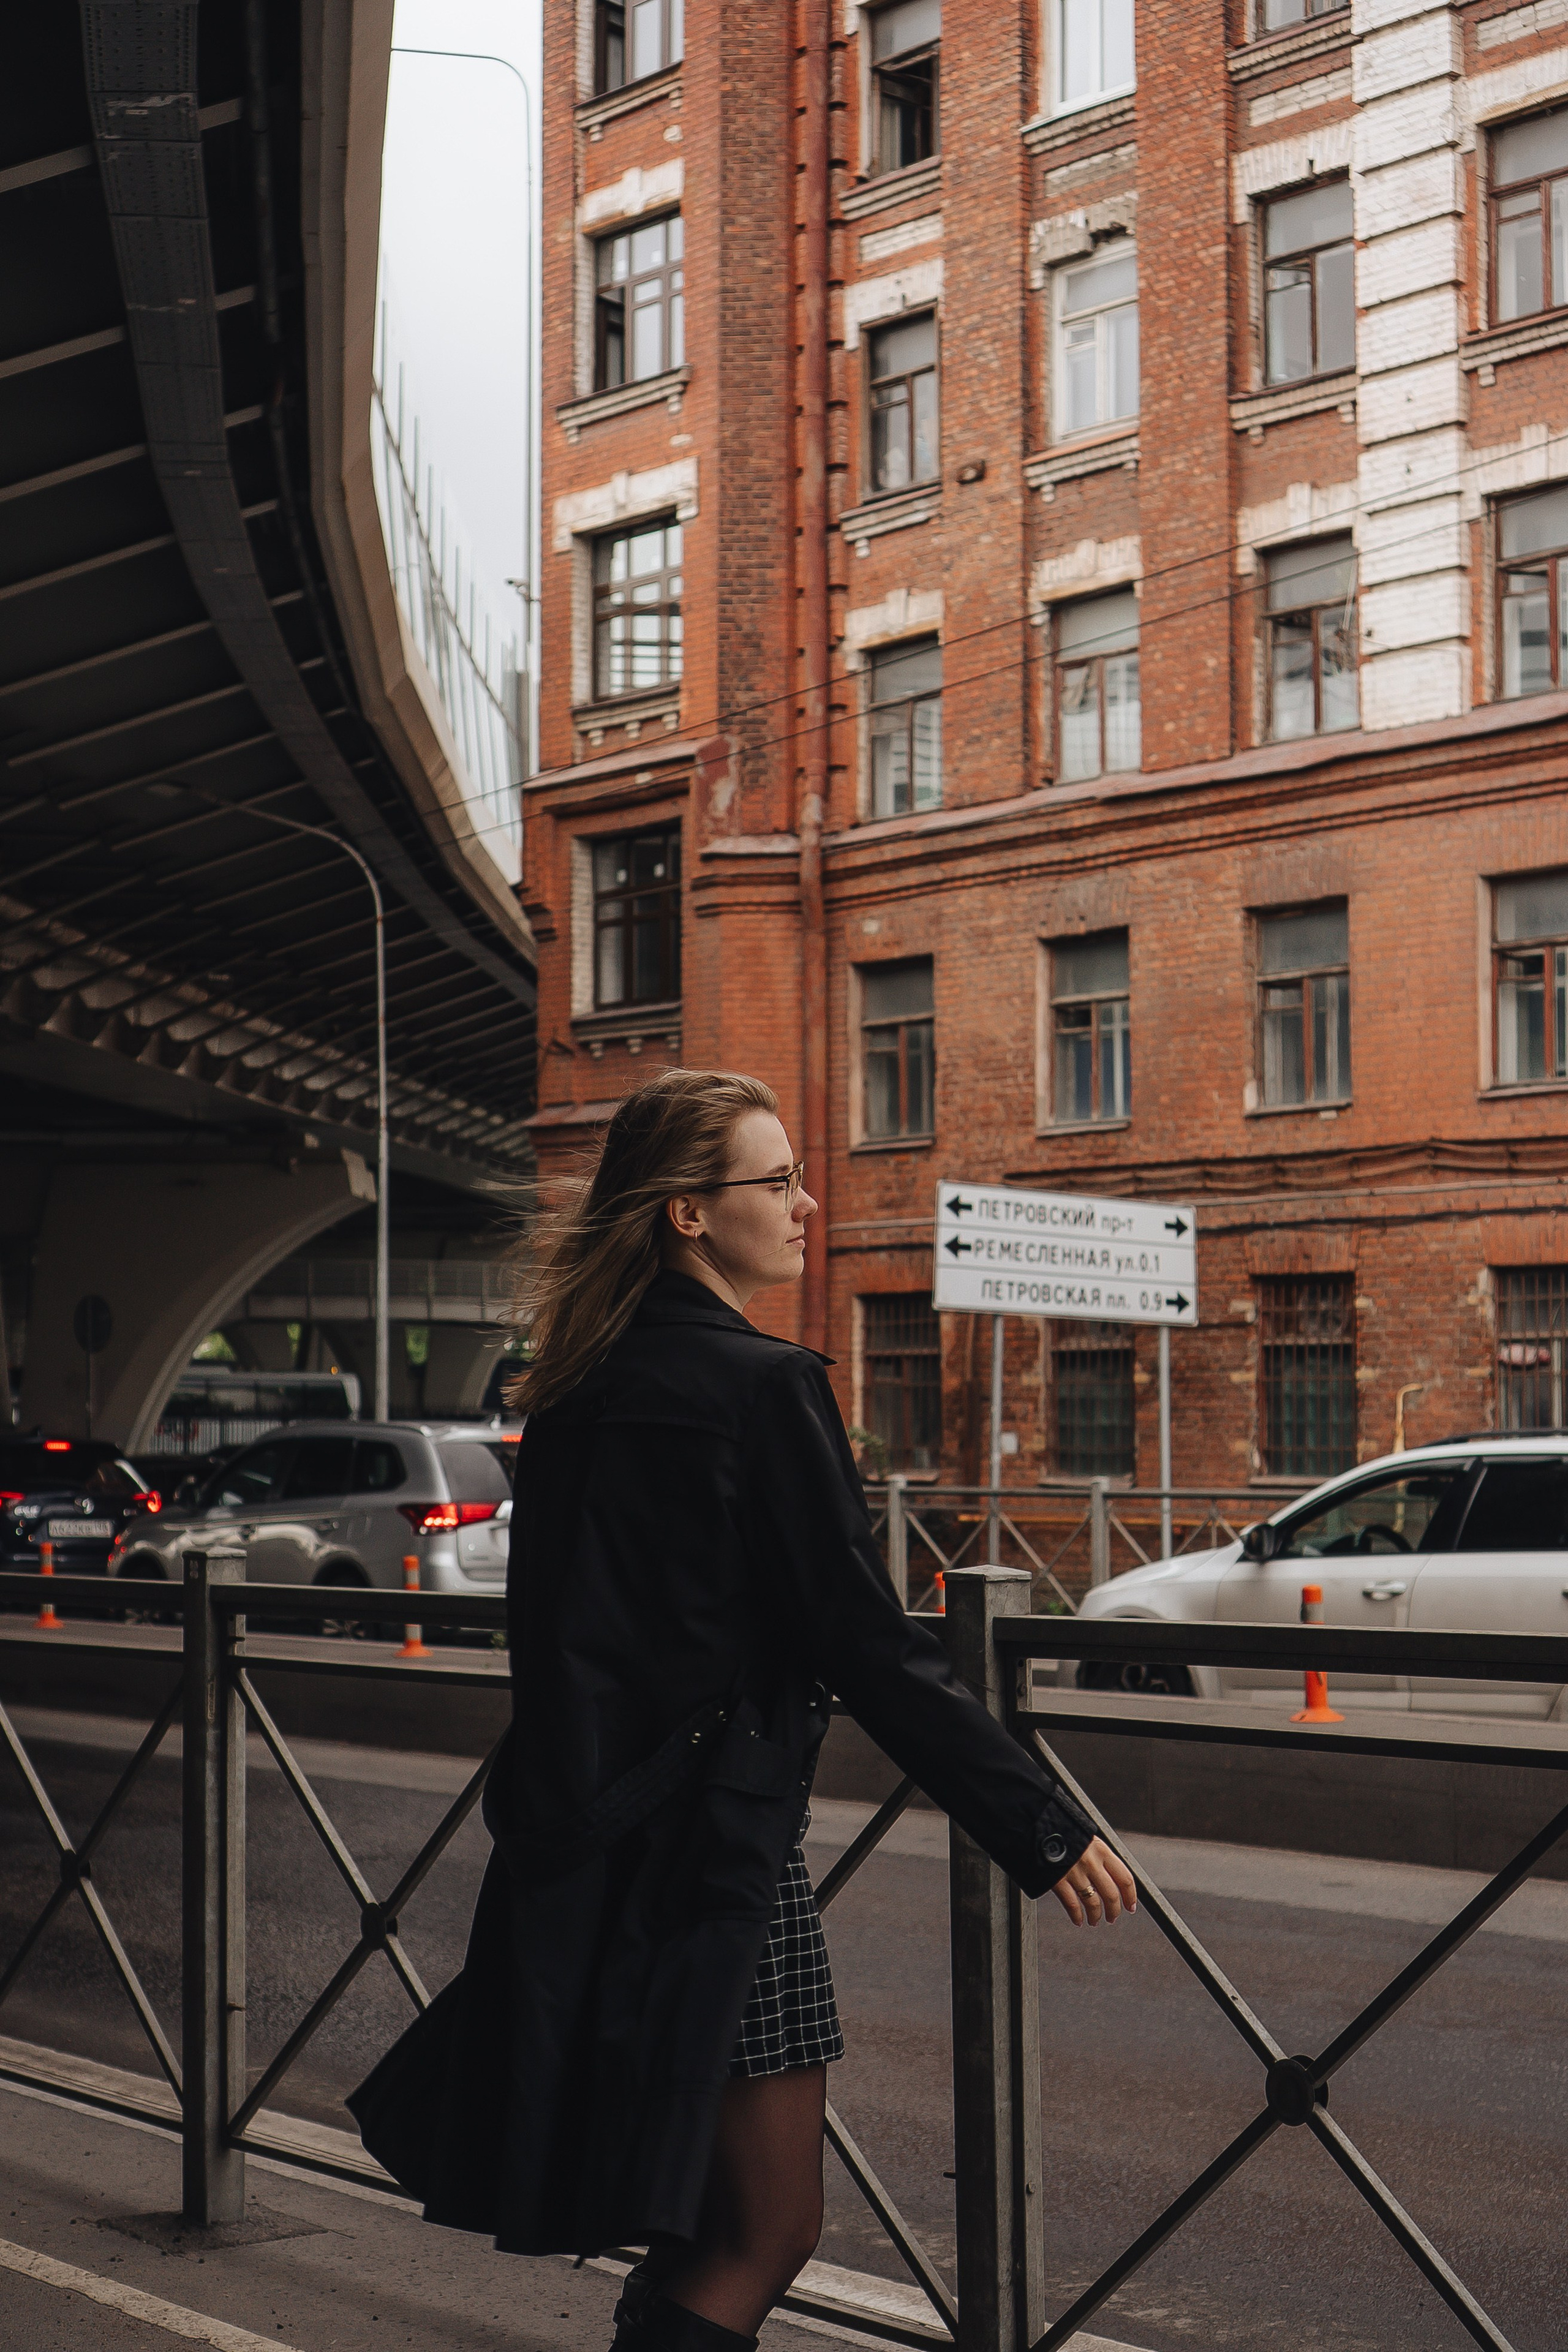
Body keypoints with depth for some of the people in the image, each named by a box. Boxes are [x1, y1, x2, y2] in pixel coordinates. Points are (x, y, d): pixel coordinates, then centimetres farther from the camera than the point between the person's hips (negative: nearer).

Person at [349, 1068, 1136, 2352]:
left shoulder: (583, 1384, 10)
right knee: (766, 2235, 2)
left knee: (712, 2223, 18)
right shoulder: (763, 1386, -15)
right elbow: (871, 1651, -17)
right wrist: (1047, 1830, -13)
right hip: (713, 1842, -9)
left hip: (589, 1834, 9)